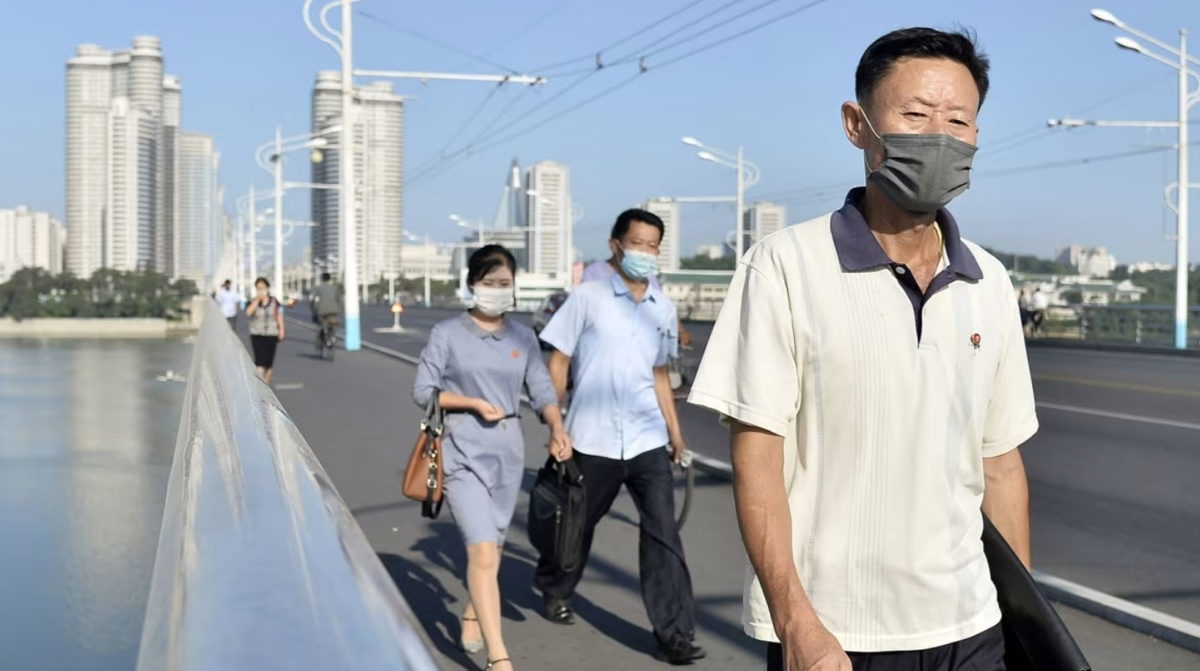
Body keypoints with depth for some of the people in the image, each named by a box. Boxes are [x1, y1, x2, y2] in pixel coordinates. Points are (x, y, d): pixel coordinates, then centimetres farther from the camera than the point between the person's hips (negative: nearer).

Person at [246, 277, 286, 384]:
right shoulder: (253, 301, 0)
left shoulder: (274, 301, 4)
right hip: (257, 335, -2)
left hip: (271, 334, 2)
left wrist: (281, 329, 1)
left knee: (269, 359, 6)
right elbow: (249, 312, -19)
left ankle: (266, 381, 18)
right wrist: (257, 300, -19)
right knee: (260, 359, -12)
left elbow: (279, 315, 8)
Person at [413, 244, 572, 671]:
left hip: (508, 450, 4)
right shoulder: (448, 334, -2)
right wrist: (473, 403, -14)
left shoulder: (523, 337, 8)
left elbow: (542, 390, 5)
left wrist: (558, 429, -13)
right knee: (483, 551, -13)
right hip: (463, 451, -4)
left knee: (490, 548, 15)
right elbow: (422, 391, -2)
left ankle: (471, 619, 41)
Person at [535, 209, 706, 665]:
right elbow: (558, 361, -3)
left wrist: (675, 432, 14)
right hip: (593, 439, -2)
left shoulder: (662, 309, 7)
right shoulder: (588, 297, -5)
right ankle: (554, 590, 42)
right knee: (577, 523, 15)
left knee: (663, 532, -6)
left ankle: (674, 633, -3)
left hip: (648, 440, 3)